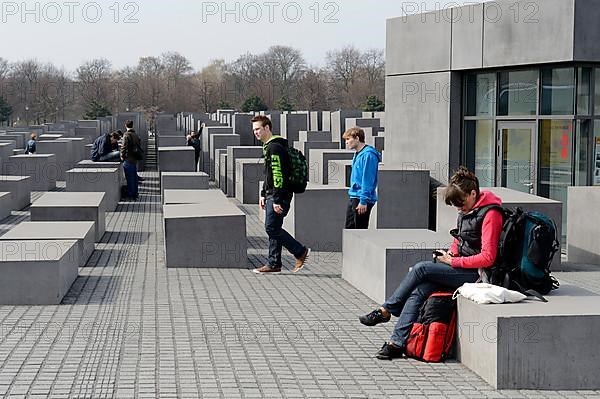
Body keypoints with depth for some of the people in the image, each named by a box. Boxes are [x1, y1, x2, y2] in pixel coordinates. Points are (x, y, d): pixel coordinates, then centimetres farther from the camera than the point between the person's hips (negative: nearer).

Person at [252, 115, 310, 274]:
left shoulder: (275, 147, -16)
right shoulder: (268, 146, 18)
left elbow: (279, 175, -22)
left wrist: (277, 200, -23)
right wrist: (264, 194, 23)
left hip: (279, 195, -10)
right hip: (272, 195, 10)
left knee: (272, 228, -10)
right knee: (273, 229, 10)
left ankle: (301, 252, -2)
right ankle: (274, 264, 13)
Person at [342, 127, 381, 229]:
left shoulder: (368, 155, -16)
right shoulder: (358, 154, 14)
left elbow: (368, 180, -20)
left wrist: (363, 201, -22)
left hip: (362, 199, -10)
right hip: (353, 198, 10)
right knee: (349, 227, 13)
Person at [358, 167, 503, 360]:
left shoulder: (490, 214, -16)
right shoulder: (467, 210, 12)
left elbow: (487, 257, -21)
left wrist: (452, 261, -17)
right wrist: (450, 254, 5)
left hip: (475, 273, -8)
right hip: (461, 268, 8)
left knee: (420, 269, -19)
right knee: (418, 292, -15)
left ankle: (385, 311, -4)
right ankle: (397, 342, -19)